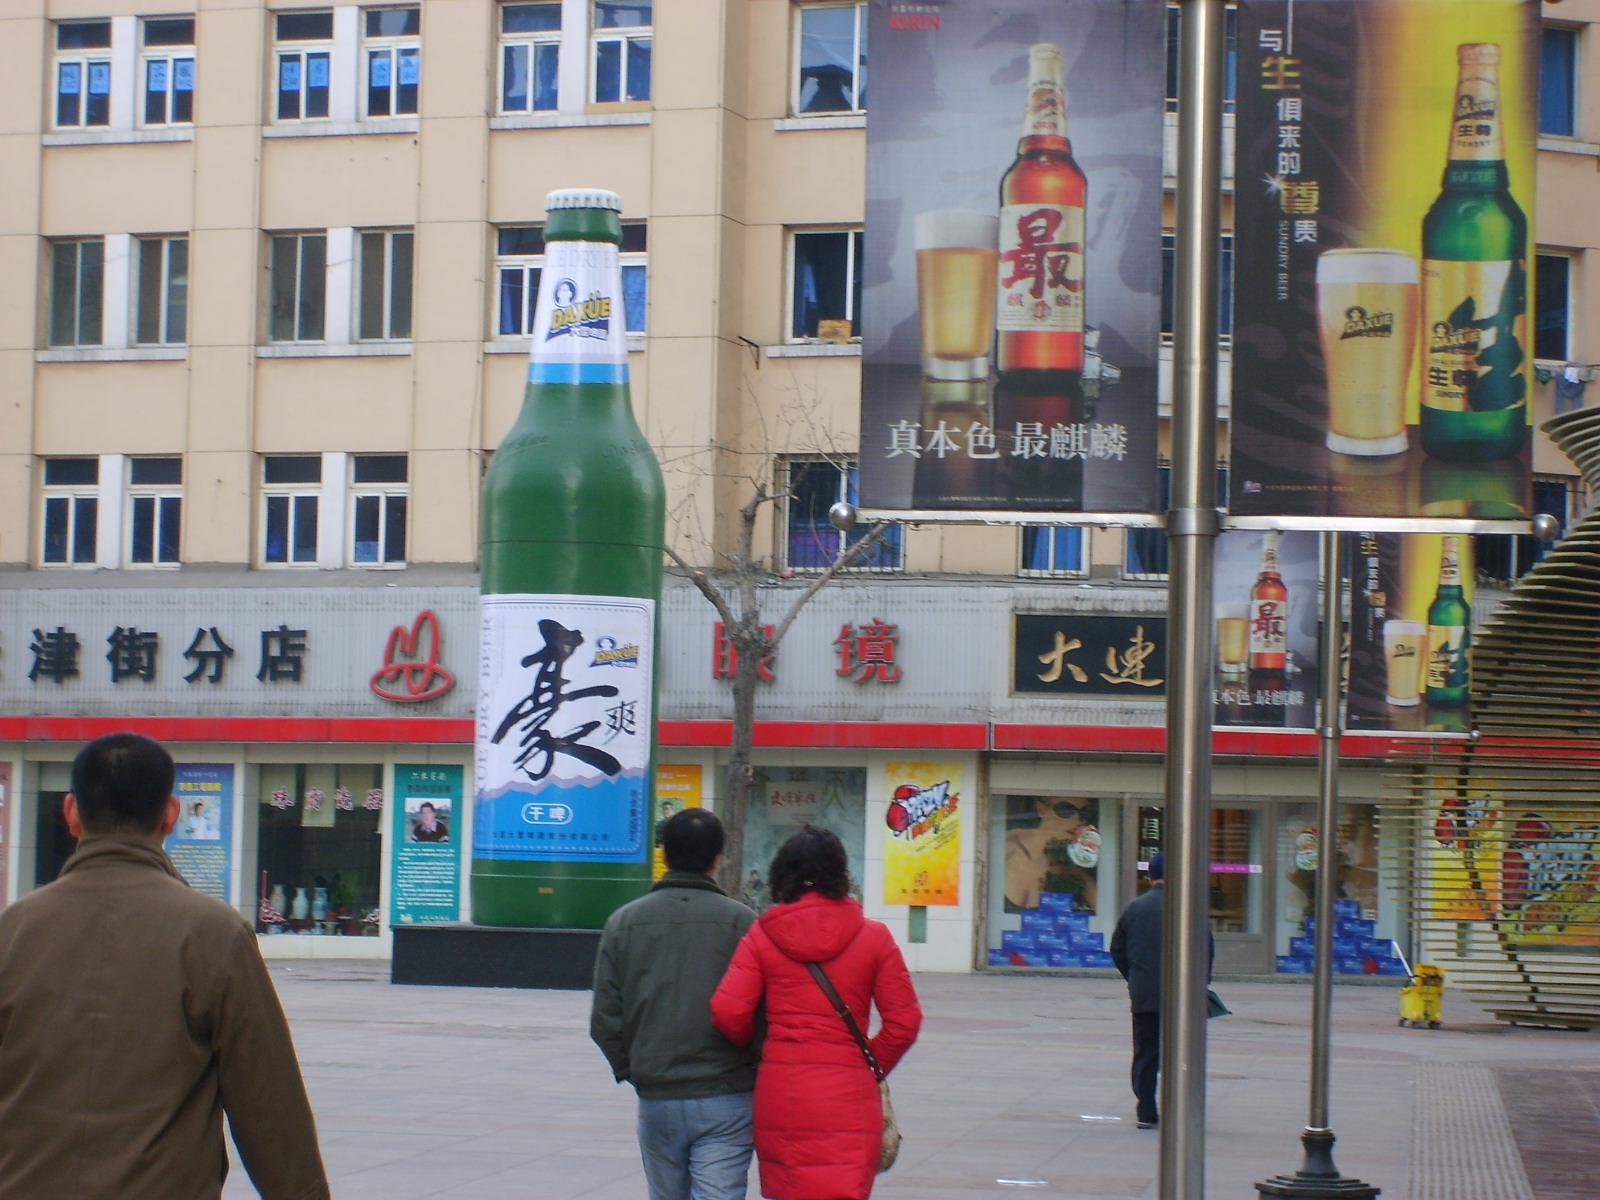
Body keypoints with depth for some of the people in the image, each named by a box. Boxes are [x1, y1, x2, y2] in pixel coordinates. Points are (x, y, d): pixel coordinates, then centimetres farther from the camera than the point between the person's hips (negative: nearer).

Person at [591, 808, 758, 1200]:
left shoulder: (624, 921, 2)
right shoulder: (740, 921, -7)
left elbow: (605, 1020, 2)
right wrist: (753, 1072, 11)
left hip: (657, 1098, 3)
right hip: (725, 1099, -3)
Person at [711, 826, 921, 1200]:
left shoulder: (762, 935, 1)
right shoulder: (873, 936, 0)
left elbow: (728, 1013, -6)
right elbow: (904, 1021, -1)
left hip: (778, 1094, 2)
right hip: (848, 1097, -2)